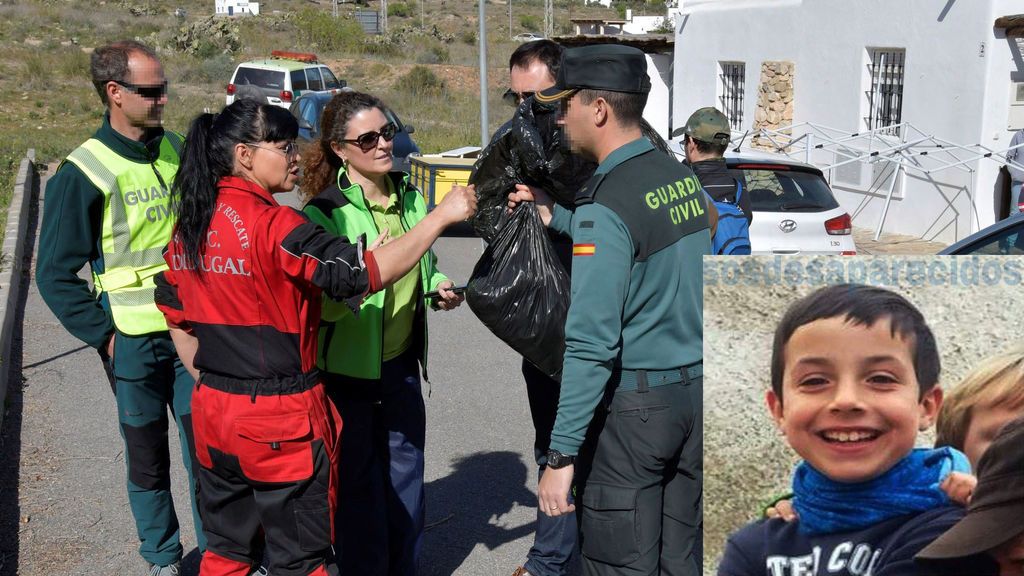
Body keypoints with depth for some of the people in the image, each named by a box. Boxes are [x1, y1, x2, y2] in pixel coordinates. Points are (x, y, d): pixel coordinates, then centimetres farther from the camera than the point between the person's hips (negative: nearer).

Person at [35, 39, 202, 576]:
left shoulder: (176, 149, 2)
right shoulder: (82, 173, -12)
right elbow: (55, 274, -7)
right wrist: (103, 334, -11)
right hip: (133, 339, -3)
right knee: (147, 456, 10)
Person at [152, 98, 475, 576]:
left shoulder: (189, 225, 5)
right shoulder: (271, 224, -20)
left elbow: (174, 315, 13)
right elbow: (364, 272, -23)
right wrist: (441, 216, -18)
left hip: (213, 412, 8)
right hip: (279, 419, -7)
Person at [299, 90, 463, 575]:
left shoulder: (410, 198, 3)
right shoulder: (324, 213, -16)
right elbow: (322, 305, -20)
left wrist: (439, 287, 1)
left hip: (401, 364, 6)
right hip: (347, 369, -6)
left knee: (405, 473, 16)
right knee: (358, 484, 5)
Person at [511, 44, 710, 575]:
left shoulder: (606, 206, -18)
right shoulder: (682, 177, 6)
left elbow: (592, 343, -23)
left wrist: (561, 456, -21)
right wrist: (556, 218, 27)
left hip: (632, 406, -8)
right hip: (695, 391, 8)